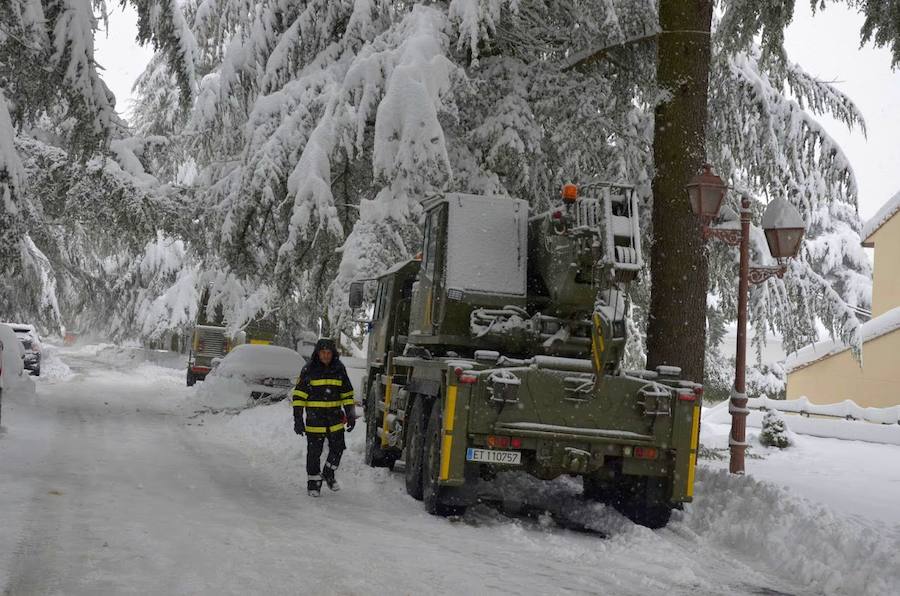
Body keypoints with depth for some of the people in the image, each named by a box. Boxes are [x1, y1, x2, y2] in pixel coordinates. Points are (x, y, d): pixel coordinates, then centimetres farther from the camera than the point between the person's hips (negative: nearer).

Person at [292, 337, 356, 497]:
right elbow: (299, 395, -5)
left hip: (335, 418, 3)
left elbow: (347, 394, 13)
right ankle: (313, 482, 13)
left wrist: (351, 415, 7)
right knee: (314, 452, 1)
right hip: (315, 418, -3)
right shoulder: (309, 370, -5)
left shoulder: (339, 370, 6)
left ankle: (328, 474, 29)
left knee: (337, 448, 6)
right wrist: (298, 418, -10)